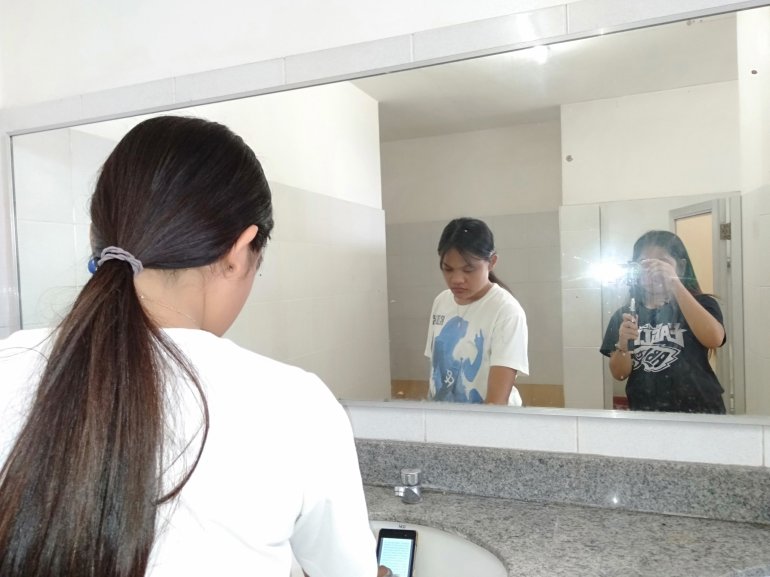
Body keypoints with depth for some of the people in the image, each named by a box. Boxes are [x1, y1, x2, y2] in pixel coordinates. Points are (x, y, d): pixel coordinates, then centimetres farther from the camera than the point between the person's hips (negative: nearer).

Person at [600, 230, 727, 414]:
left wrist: (675, 284, -25)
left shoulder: (701, 304, -1)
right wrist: (623, 344, -20)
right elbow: (619, 374, -1)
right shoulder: (624, 314, 3)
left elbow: (713, 340, -22)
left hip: (698, 411, -1)